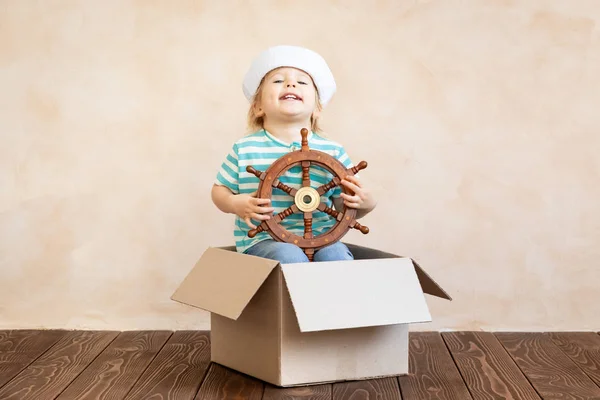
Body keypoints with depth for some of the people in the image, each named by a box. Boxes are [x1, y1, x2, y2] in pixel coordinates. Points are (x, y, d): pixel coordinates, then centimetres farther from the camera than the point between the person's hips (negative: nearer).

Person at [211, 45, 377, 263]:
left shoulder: (333, 151, 4)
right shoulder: (245, 149, 1)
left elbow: (343, 204, 11)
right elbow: (219, 190, 12)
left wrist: (364, 202, -12)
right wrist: (234, 204, -11)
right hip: (264, 239, -1)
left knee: (335, 254, -30)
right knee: (289, 256, -33)